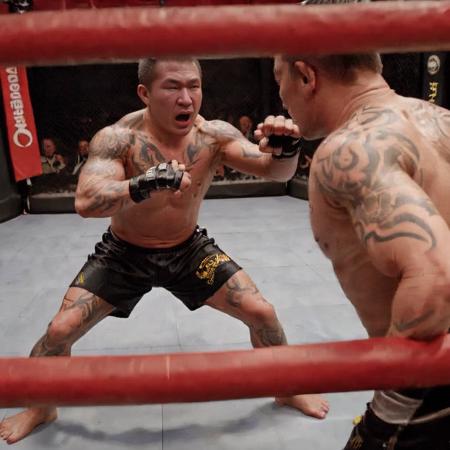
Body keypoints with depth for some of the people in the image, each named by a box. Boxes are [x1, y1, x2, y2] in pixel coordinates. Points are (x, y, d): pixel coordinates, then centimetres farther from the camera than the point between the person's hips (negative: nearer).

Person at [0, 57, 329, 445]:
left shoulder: (214, 135, -16)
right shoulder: (118, 138, -25)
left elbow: (274, 171, -17)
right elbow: (86, 202, -39)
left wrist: (285, 151, -41)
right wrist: (146, 184, -57)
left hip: (189, 249, 2)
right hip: (125, 253, -1)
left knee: (262, 312, -4)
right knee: (60, 330, -8)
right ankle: (40, 409, 25)